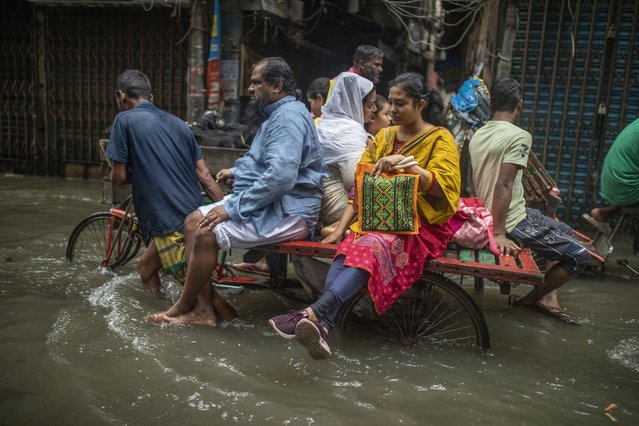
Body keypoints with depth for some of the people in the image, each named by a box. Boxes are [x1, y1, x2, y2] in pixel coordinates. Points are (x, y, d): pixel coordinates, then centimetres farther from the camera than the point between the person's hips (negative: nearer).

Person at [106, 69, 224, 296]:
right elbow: (205, 177, 10)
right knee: (146, 269, 27)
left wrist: (137, 173, 22)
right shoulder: (177, 123, 16)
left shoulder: (125, 120, -1)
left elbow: (119, 177, -1)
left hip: (170, 223, -8)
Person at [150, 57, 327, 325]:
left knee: (208, 233, -22)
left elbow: (280, 175, -29)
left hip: (287, 212, -11)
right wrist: (237, 171, 17)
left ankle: (182, 308, -1)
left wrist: (233, 207, -24)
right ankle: (202, 308, 0)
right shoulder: (278, 114, 18)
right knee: (194, 220, 2)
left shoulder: (288, 116, -17)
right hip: (265, 203, 11)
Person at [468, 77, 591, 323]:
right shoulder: (519, 136, -17)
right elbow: (503, 185, -24)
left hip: (485, 215, 9)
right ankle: (531, 299, 13)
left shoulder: (477, 136, 6)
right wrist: (499, 234, -22)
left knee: (565, 231, 24)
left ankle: (547, 295, 22)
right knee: (579, 256, 0)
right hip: (512, 223, -9)